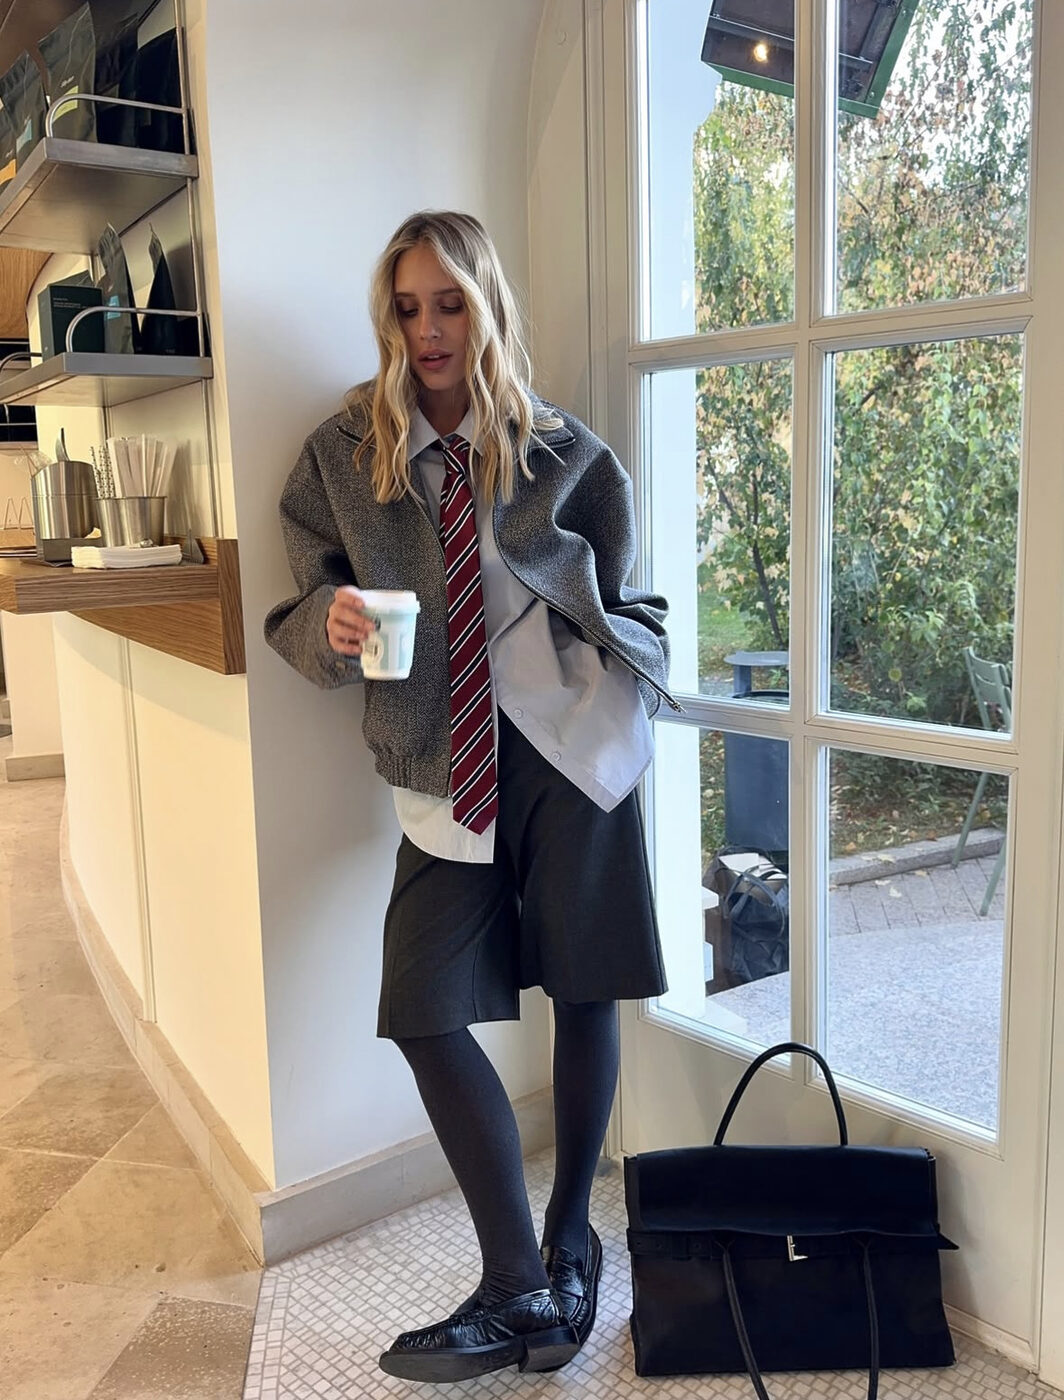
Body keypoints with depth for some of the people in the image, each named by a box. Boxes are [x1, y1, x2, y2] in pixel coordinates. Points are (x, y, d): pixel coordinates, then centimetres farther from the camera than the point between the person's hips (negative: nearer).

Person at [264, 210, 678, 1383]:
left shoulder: (563, 455, 3)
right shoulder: (344, 454, 4)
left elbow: (624, 603, 9)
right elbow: (304, 603, 5)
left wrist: (632, 705, -2)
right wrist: (333, 623, -17)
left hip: (573, 750, -1)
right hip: (444, 762, 1)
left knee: (583, 995, 6)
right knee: (424, 1012, -6)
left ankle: (570, 1245, 30)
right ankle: (519, 1290, 11)